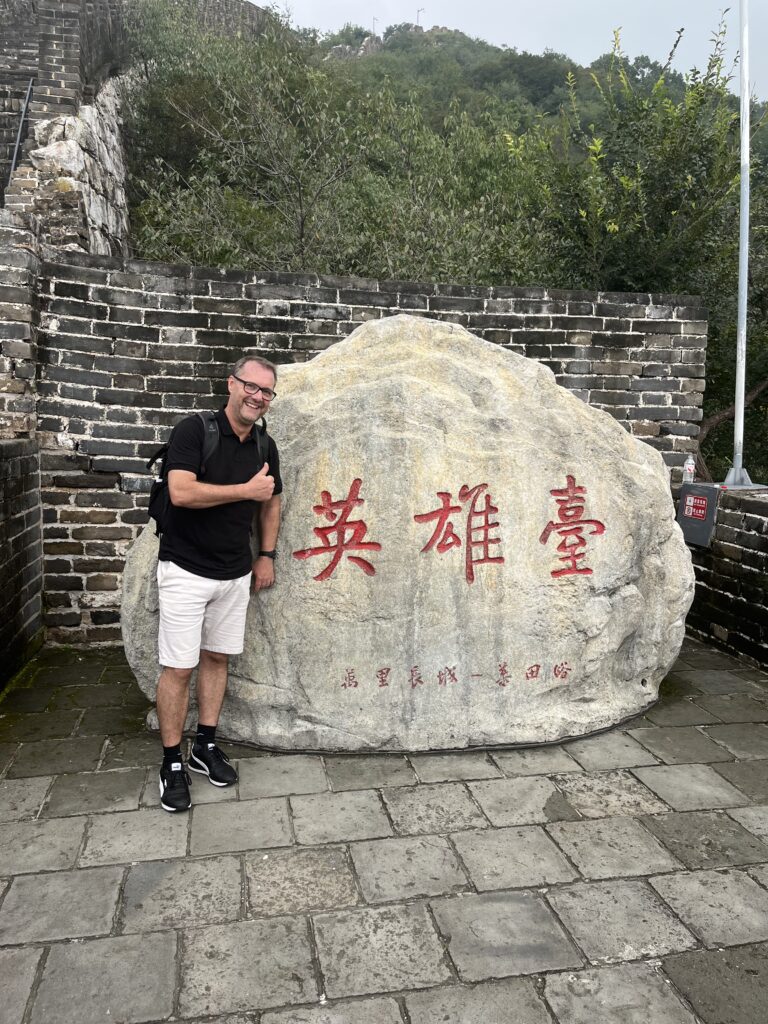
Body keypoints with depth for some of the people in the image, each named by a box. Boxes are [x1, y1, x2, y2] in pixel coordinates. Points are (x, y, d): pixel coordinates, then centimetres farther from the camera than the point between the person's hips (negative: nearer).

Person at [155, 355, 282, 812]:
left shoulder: (265, 445, 5)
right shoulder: (195, 430, -13)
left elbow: (271, 502, 18)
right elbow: (182, 492, -26)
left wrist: (267, 556, 12)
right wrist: (247, 489, -19)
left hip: (236, 574, 6)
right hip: (186, 570, -5)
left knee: (218, 658, 13)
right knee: (179, 668, -2)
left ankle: (205, 747, 27)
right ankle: (172, 763, 13)